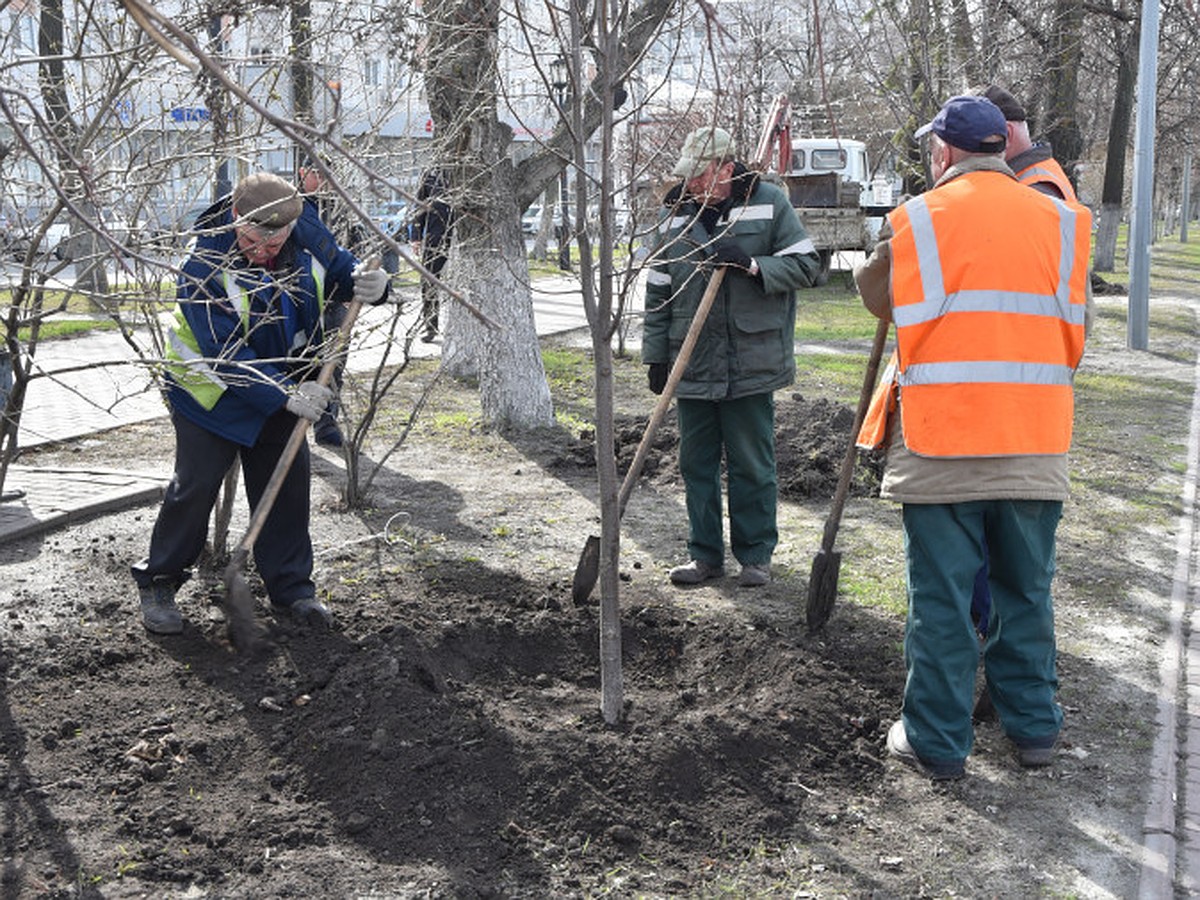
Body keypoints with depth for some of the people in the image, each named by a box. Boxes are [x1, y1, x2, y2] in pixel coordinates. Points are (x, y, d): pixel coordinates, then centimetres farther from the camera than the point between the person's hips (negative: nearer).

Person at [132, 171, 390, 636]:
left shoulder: (307, 242, -13)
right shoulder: (205, 267, -28)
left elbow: (342, 271, 5)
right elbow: (226, 356, -30)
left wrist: (369, 283, -20)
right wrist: (286, 395, -35)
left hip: (283, 390, 5)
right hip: (212, 393, -5)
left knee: (287, 483, 9)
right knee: (194, 487, -1)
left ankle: (291, 586, 22)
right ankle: (158, 583, 16)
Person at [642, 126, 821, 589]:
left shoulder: (769, 203, -1)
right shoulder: (675, 213, 9)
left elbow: (805, 265, -2)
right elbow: (658, 292, 13)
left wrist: (752, 264, -16)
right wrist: (656, 355, 10)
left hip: (751, 365, -3)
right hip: (693, 366, 4)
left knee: (752, 464, 4)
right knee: (696, 463, 9)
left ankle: (756, 554, 18)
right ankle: (705, 553, 22)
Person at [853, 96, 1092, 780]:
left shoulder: (917, 220, -3)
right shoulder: (1059, 220, 6)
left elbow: (878, 298, 12)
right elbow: (1077, 326, 11)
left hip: (940, 441, -3)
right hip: (1036, 441, 3)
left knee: (941, 597, 6)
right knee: (1027, 589, 16)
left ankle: (938, 741, 14)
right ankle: (1035, 728, 27)